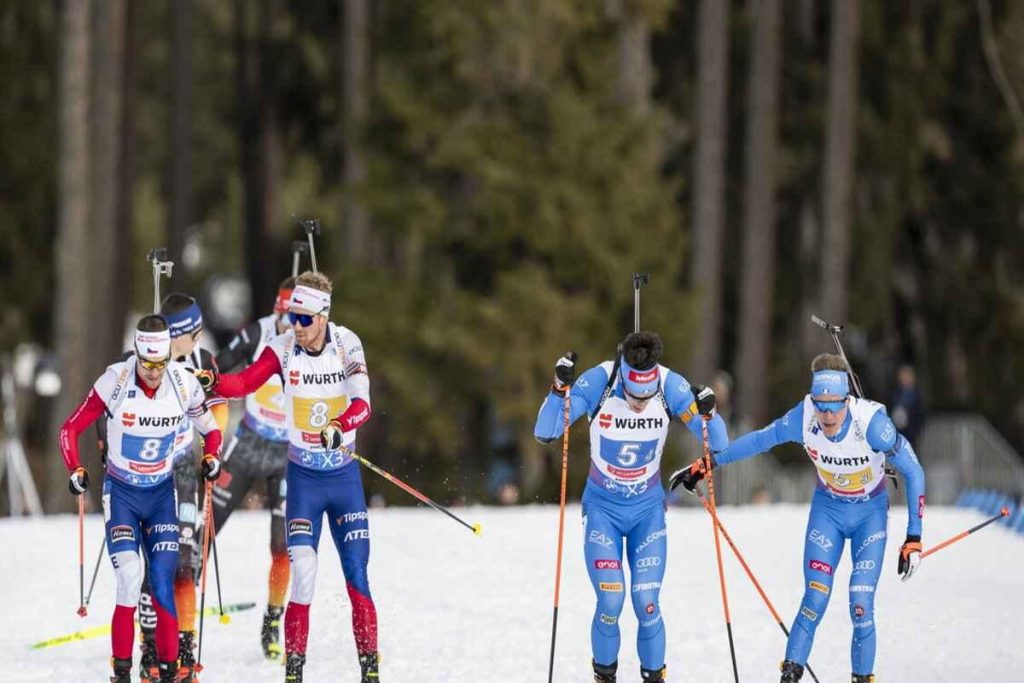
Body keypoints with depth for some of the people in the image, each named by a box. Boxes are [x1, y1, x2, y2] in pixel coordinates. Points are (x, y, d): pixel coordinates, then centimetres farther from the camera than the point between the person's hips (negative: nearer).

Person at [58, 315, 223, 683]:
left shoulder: (184, 384, -11)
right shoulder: (114, 382, -18)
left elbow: (210, 428, 6)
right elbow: (71, 429, -8)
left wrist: (211, 457, -13)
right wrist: (76, 471, -21)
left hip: (161, 493, 2)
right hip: (121, 492, -2)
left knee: (163, 585, -6)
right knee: (129, 580, -16)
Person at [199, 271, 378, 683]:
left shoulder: (347, 344, -8)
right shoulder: (283, 349, -7)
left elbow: (362, 404, -18)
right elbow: (247, 382, -20)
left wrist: (338, 428, -39)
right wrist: (213, 383, -41)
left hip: (344, 476, 0)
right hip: (304, 478, 0)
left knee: (357, 577, -2)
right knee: (302, 575, -11)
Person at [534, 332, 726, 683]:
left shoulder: (671, 387, -19)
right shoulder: (598, 383, -22)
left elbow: (718, 444, -13)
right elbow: (545, 433, -22)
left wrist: (708, 413, -34)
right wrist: (560, 389, -37)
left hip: (648, 508, 1)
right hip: (603, 507, -1)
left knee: (646, 603, -8)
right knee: (610, 601, -12)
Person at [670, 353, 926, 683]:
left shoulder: (871, 423, -31)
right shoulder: (803, 419, -24)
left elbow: (913, 472, -19)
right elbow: (759, 440, -4)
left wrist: (913, 538, -19)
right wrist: (707, 463, 3)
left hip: (870, 511, -2)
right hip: (828, 509, 2)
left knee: (861, 604, -12)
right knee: (815, 599, -10)